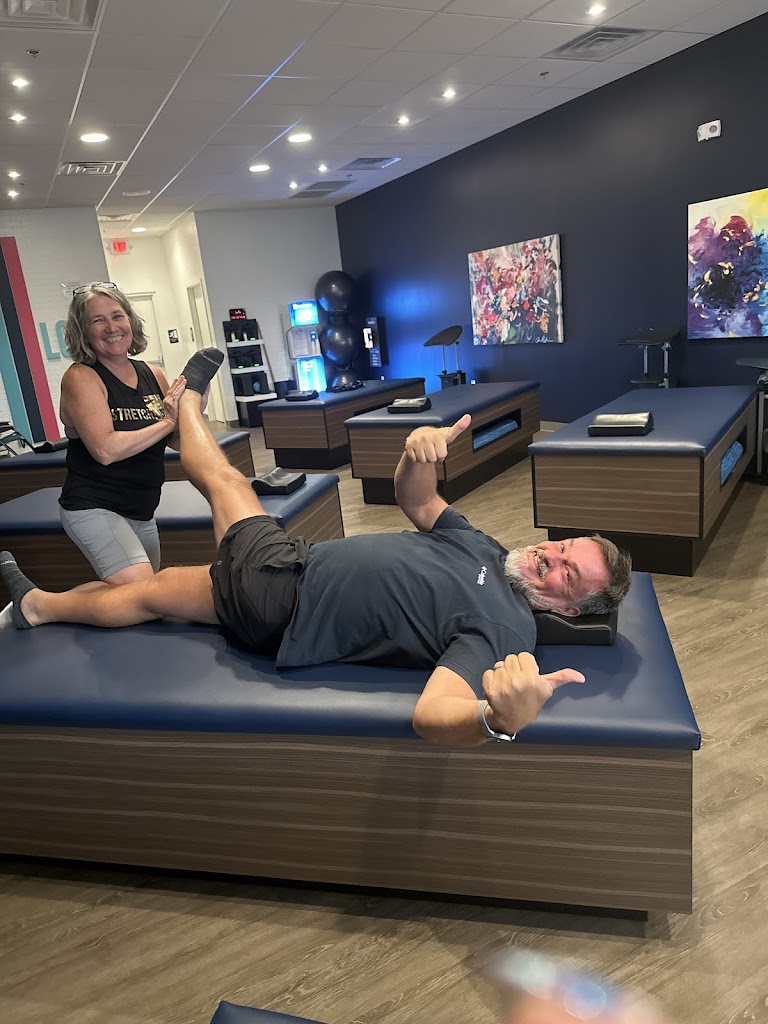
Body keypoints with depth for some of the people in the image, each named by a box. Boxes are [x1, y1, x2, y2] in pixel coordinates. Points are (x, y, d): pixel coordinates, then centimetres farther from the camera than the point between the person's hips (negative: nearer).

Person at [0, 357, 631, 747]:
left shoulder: (502, 631, -24)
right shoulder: (481, 546, 0)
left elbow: (432, 713, -39)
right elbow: (414, 500, 6)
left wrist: (500, 719, -61)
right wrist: (422, 452, -17)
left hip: (282, 609, -6)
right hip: (297, 560, 6)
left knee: (149, 591, 9)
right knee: (221, 477, 18)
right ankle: (189, 398, 50)